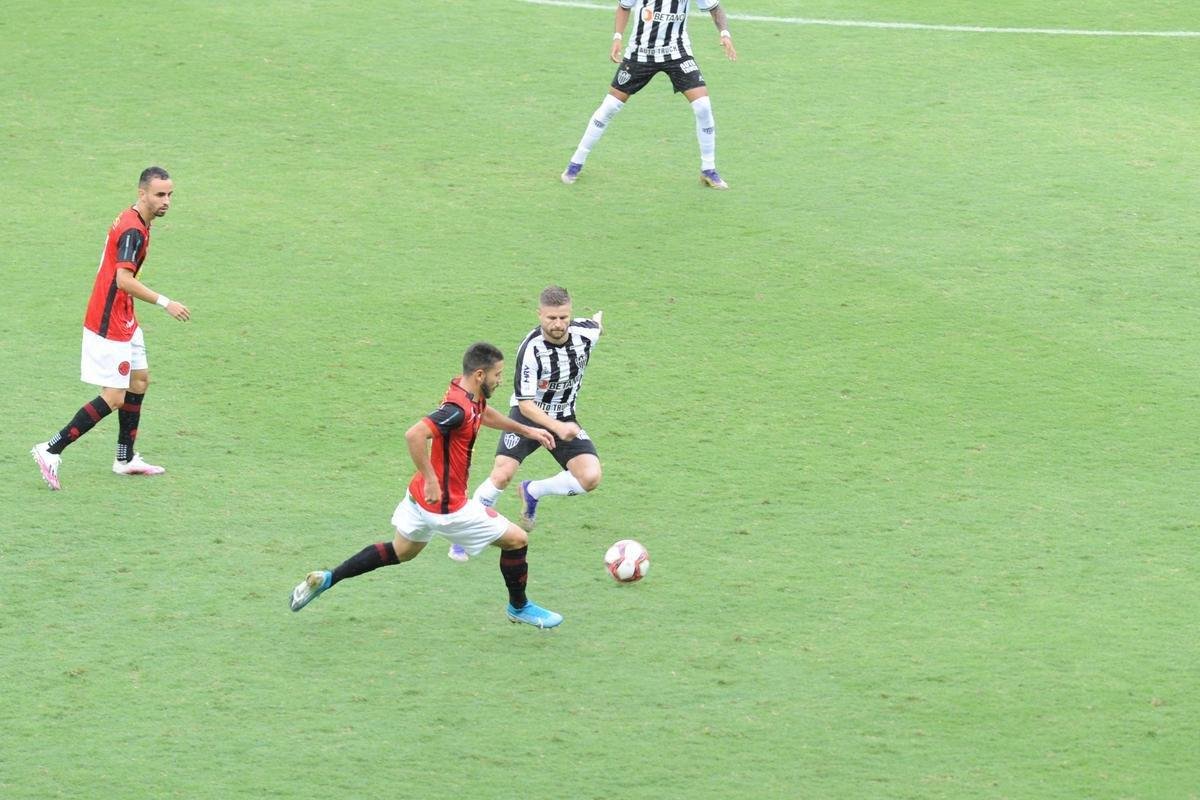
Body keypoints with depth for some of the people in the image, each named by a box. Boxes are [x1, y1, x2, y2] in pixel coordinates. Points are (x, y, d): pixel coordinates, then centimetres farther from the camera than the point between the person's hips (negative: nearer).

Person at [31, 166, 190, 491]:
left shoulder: (132, 222, 11)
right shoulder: (133, 230, -21)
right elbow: (124, 280, -31)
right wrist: (164, 303, -29)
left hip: (123, 320, 11)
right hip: (109, 326, -11)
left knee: (140, 380, 18)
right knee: (113, 398, -8)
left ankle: (125, 458, 27)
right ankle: (51, 450, -5)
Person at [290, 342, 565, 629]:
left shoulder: (471, 397, 2)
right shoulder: (459, 409, -28)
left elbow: (485, 413, 27)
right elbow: (415, 434, -40)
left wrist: (526, 430, 30)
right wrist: (431, 480, -34)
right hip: (447, 506, -10)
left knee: (400, 552, 28)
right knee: (516, 540, 4)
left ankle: (325, 579, 27)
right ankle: (519, 607, 25)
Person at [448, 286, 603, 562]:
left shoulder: (584, 332, -17)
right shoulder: (531, 350, -29)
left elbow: (596, 323, 10)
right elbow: (526, 403, -29)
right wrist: (557, 428, -43)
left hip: (565, 418, 4)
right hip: (528, 415, -4)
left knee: (590, 478, -16)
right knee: (502, 474, -21)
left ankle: (532, 492, 12)